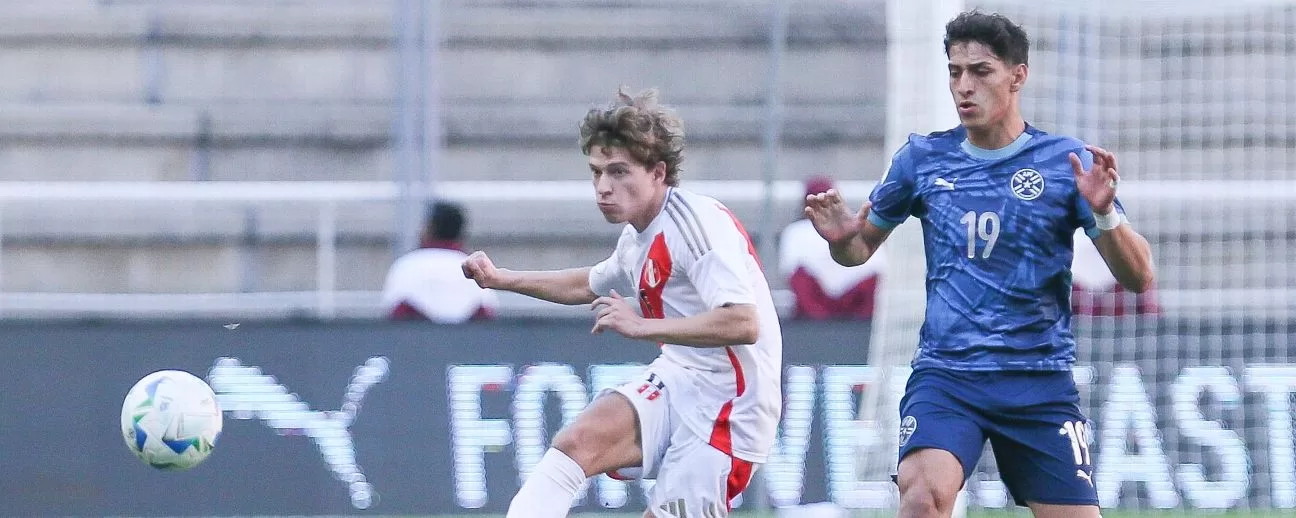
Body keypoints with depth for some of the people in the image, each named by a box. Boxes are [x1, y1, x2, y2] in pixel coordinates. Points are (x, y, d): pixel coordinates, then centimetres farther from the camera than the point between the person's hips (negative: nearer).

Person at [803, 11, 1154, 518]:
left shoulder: (1066, 162, 0)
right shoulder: (923, 158, 5)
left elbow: (1138, 277, -2)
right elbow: (862, 246, 17)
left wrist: (1104, 213, -22)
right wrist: (842, 237, -7)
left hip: (1040, 381, 0)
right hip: (945, 374, 0)